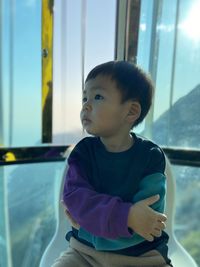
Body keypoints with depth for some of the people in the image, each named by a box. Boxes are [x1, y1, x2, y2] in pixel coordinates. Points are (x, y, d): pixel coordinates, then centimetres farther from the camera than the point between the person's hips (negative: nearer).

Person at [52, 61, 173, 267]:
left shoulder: (151, 156, -15)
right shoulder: (83, 151, -7)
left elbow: (148, 217, -19)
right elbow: (74, 196, -20)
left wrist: (90, 220, -18)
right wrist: (126, 216, -32)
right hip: (85, 250, 2)